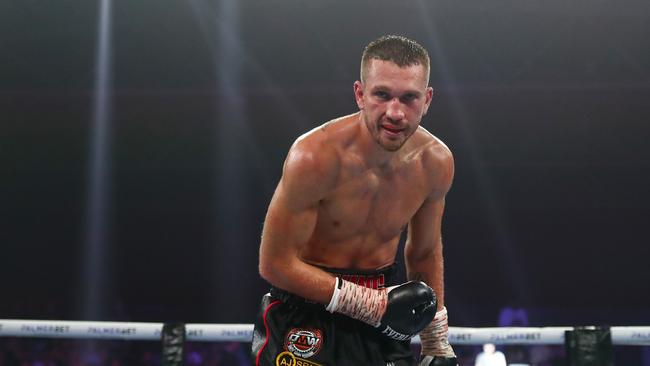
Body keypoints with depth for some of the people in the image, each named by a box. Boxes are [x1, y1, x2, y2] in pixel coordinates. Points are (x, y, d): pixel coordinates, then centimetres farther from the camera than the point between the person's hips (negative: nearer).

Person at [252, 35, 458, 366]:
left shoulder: (436, 162, -6)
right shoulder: (315, 156, -23)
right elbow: (275, 264, -19)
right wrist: (370, 305, -19)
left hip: (381, 299, 5)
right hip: (305, 305, -5)